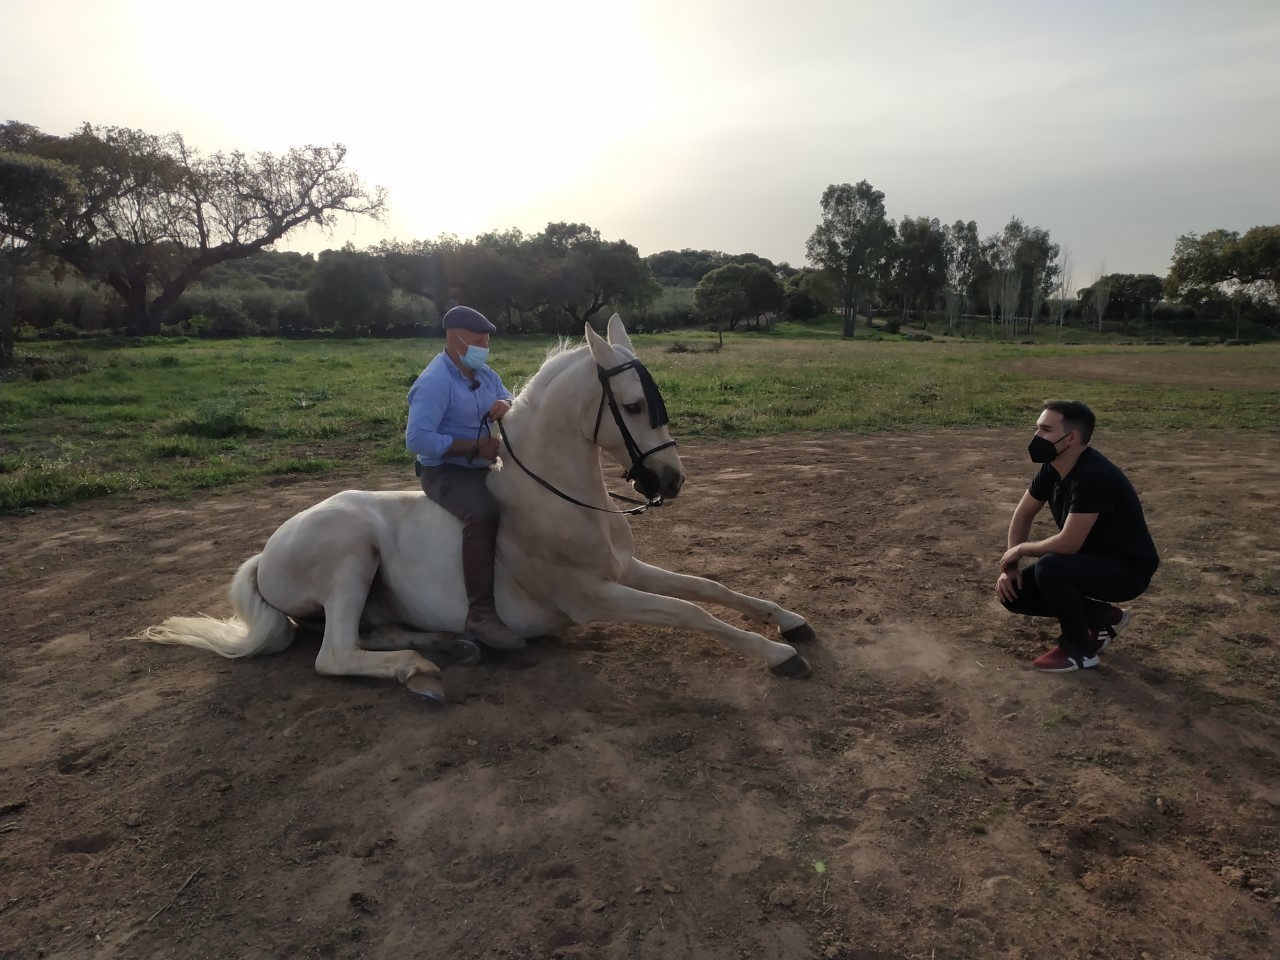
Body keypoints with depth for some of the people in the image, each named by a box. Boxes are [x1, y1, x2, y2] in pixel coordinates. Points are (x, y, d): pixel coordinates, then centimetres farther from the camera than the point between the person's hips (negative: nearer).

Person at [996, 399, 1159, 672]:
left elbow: (1067, 543, -33)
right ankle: (1105, 618, 14)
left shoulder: (1093, 476, -31)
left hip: (1127, 569, -9)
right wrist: (1010, 566, -3)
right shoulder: (1052, 467, -4)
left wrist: (1021, 549, -15)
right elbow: (1023, 515, 7)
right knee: (1013, 592, -3)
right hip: (1089, 561, 9)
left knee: (1049, 567, -34)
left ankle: (1080, 649, -9)